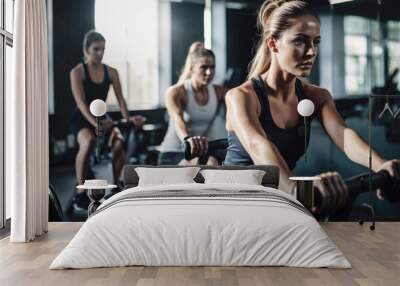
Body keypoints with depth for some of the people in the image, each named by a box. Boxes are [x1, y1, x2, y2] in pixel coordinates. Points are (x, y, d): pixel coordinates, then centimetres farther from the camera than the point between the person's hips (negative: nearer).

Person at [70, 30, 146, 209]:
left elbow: (120, 98, -4)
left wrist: (127, 118, -23)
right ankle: (80, 192, -27)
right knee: (88, 141, -38)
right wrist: (95, 123, -35)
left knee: (118, 143, -29)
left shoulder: (111, 72, 3)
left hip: (102, 116, 3)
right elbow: (81, 102, -19)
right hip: (81, 119, -3)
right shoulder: (77, 72, -8)